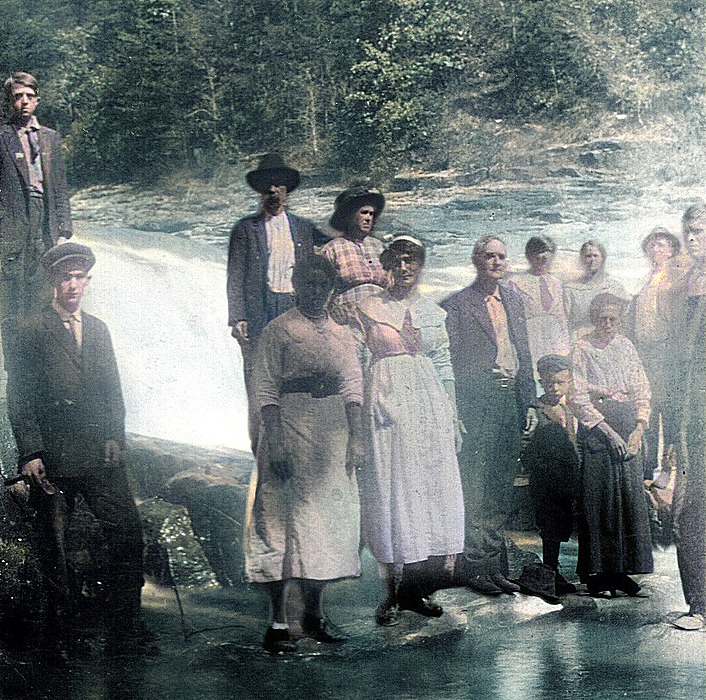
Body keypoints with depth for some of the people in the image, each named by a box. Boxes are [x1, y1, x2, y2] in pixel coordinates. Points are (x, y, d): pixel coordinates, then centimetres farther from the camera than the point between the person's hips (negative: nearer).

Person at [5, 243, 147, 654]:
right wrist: (30, 453, -8)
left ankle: (124, 626, 3)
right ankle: (63, 625, 20)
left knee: (128, 532, -5)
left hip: (101, 454, 3)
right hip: (52, 458, -3)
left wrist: (115, 437, 3)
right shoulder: (34, 333, 2)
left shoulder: (99, 330, 16)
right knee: (55, 543, 5)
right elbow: (19, 398, -1)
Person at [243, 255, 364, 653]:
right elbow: (265, 389, -7)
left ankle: (315, 613, 18)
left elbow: (353, 388, 9)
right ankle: (279, 622, -2)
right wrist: (276, 441, -17)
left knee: (330, 517, 7)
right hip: (291, 429, -5)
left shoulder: (342, 334, 14)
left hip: (333, 433, 5)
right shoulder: (279, 330, -1)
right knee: (283, 517, -6)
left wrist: (356, 440, -1)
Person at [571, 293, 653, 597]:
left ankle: (620, 570, 10)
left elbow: (642, 390, 10)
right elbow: (579, 398, -9)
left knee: (630, 498, 1)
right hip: (596, 429, -4)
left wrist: (638, 429, -4)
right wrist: (608, 431, -15)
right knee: (597, 500, -5)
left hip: (628, 430, 4)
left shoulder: (626, 346, 11)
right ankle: (596, 572, 3)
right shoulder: (582, 349, -3)